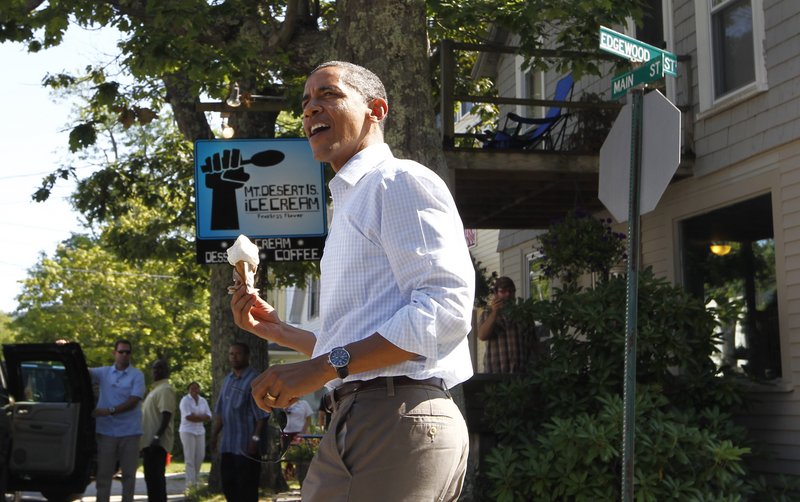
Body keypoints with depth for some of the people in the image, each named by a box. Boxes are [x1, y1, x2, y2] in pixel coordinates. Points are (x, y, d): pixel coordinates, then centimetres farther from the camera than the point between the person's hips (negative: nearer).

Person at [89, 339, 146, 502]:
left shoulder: (137, 375, -1)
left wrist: (109, 411, -18)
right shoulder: (104, 373, 8)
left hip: (129, 432, -2)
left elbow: (133, 402, -10)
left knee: (128, 473, 4)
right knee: (104, 472, 4)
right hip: (106, 431, 2)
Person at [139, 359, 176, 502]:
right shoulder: (157, 389, 21)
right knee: (152, 477, 13)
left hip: (156, 442, -10)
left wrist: (157, 436, -28)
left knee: (155, 478, -12)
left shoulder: (165, 389, -11)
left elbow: (166, 415, -21)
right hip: (150, 441, 10)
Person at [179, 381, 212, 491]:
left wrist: (195, 416, -12)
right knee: (190, 457, -9)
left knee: (200, 455, 5)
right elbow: (188, 416, -18)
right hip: (187, 431, -6)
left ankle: (195, 477, 21)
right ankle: (190, 482, -11)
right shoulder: (185, 400, -6)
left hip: (200, 431, 6)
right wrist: (201, 417, -9)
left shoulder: (203, 401, 11)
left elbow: (208, 416, 2)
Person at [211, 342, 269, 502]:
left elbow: (261, 414, -14)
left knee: (246, 488, -3)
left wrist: (255, 438, -20)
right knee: (228, 484, 12)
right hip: (228, 445, 8)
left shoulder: (254, 380, -9)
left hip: (246, 446, -8)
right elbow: (220, 412, 20)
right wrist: (215, 434, 14)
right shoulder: (227, 380, 14)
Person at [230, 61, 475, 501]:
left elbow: (446, 307, -19)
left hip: (392, 420, -10)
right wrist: (276, 330, 23)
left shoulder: (400, 181, -4)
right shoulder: (353, 201, 26)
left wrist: (324, 366, -22)